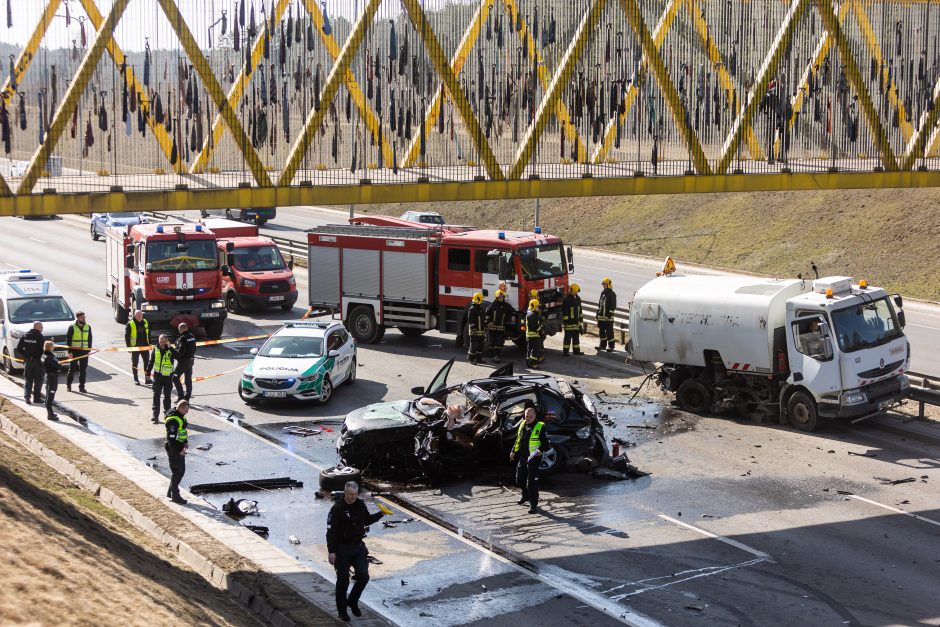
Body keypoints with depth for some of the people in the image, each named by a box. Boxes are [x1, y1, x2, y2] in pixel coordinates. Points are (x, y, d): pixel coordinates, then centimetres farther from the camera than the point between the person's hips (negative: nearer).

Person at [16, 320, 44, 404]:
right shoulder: (41, 337, -12)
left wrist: (25, 355, 10)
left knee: (28, 380, 10)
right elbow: (43, 350, -16)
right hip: (37, 361, -4)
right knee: (38, 380, 6)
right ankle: (36, 397, 6)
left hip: (27, 361, 4)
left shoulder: (25, 335, 4)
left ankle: (27, 396, -1)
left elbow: (18, 348, 3)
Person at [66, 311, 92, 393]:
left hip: (84, 351, 3)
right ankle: (68, 384, 19)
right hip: (74, 351, -3)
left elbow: (90, 339, 12)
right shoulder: (72, 327, -4)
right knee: (72, 368, 5)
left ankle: (81, 386, 9)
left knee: (83, 370, 3)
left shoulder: (88, 327, 7)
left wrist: (89, 350, 4)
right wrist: (69, 351, -10)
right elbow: (68, 339, -4)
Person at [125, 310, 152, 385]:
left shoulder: (145, 323, 8)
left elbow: (148, 334, 17)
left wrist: (149, 344, 13)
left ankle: (147, 378, 9)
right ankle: (136, 379, 13)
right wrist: (129, 347, -10)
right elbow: (127, 336, -6)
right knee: (135, 363, 5)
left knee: (147, 362, 3)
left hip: (145, 346, 4)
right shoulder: (130, 324, -7)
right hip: (135, 347, -4)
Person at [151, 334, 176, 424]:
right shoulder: (156, 349, 0)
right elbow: (152, 361, 10)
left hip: (168, 376, -1)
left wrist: (170, 347, -29)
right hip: (158, 375, 1)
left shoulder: (170, 350, -7)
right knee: (156, 396, -3)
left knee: (167, 396, 11)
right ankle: (155, 416, -4)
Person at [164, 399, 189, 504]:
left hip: (180, 448, 10)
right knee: (177, 472, -2)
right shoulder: (172, 420, -23)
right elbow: (171, 438, -24)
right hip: (173, 449, -10)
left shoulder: (181, 416, 8)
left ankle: (170, 492, 28)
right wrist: (179, 450, -20)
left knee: (181, 471, 16)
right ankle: (175, 496, 8)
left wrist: (186, 442, 10)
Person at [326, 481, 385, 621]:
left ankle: (353, 602, 21)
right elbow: (331, 531, -16)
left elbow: (367, 520, 22)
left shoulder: (360, 505, 4)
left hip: (358, 547, 5)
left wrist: (381, 514, 7)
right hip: (342, 549, -5)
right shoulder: (337, 508, -14)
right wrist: (331, 552, -20)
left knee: (363, 576, -3)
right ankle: (341, 610, 15)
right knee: (343, 580, 1)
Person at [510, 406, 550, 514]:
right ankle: (526, 496, 44)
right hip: (522, 457, 7)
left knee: (532, 483, -7)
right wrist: (514, 451, 15)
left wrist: (541, 450, -25)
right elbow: (518, 439, 21)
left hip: (533, 459, -7)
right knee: (519, 480, 18)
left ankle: (533, 504, 2)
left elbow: (547, 443, -9)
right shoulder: (522, 425, 9)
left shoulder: (540, 427, -10)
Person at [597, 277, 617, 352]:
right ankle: (603, 345, 24)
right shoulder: (603, 293, 14)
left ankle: (611, 346, 2)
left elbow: (613, 306, -12)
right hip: (601, 316, 8)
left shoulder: (612, 294, -9)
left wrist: (610, 314, -18)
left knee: (609, 332, -4)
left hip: (608, 317, -8)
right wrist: (598, 313, 17)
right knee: (601, 331, 13)